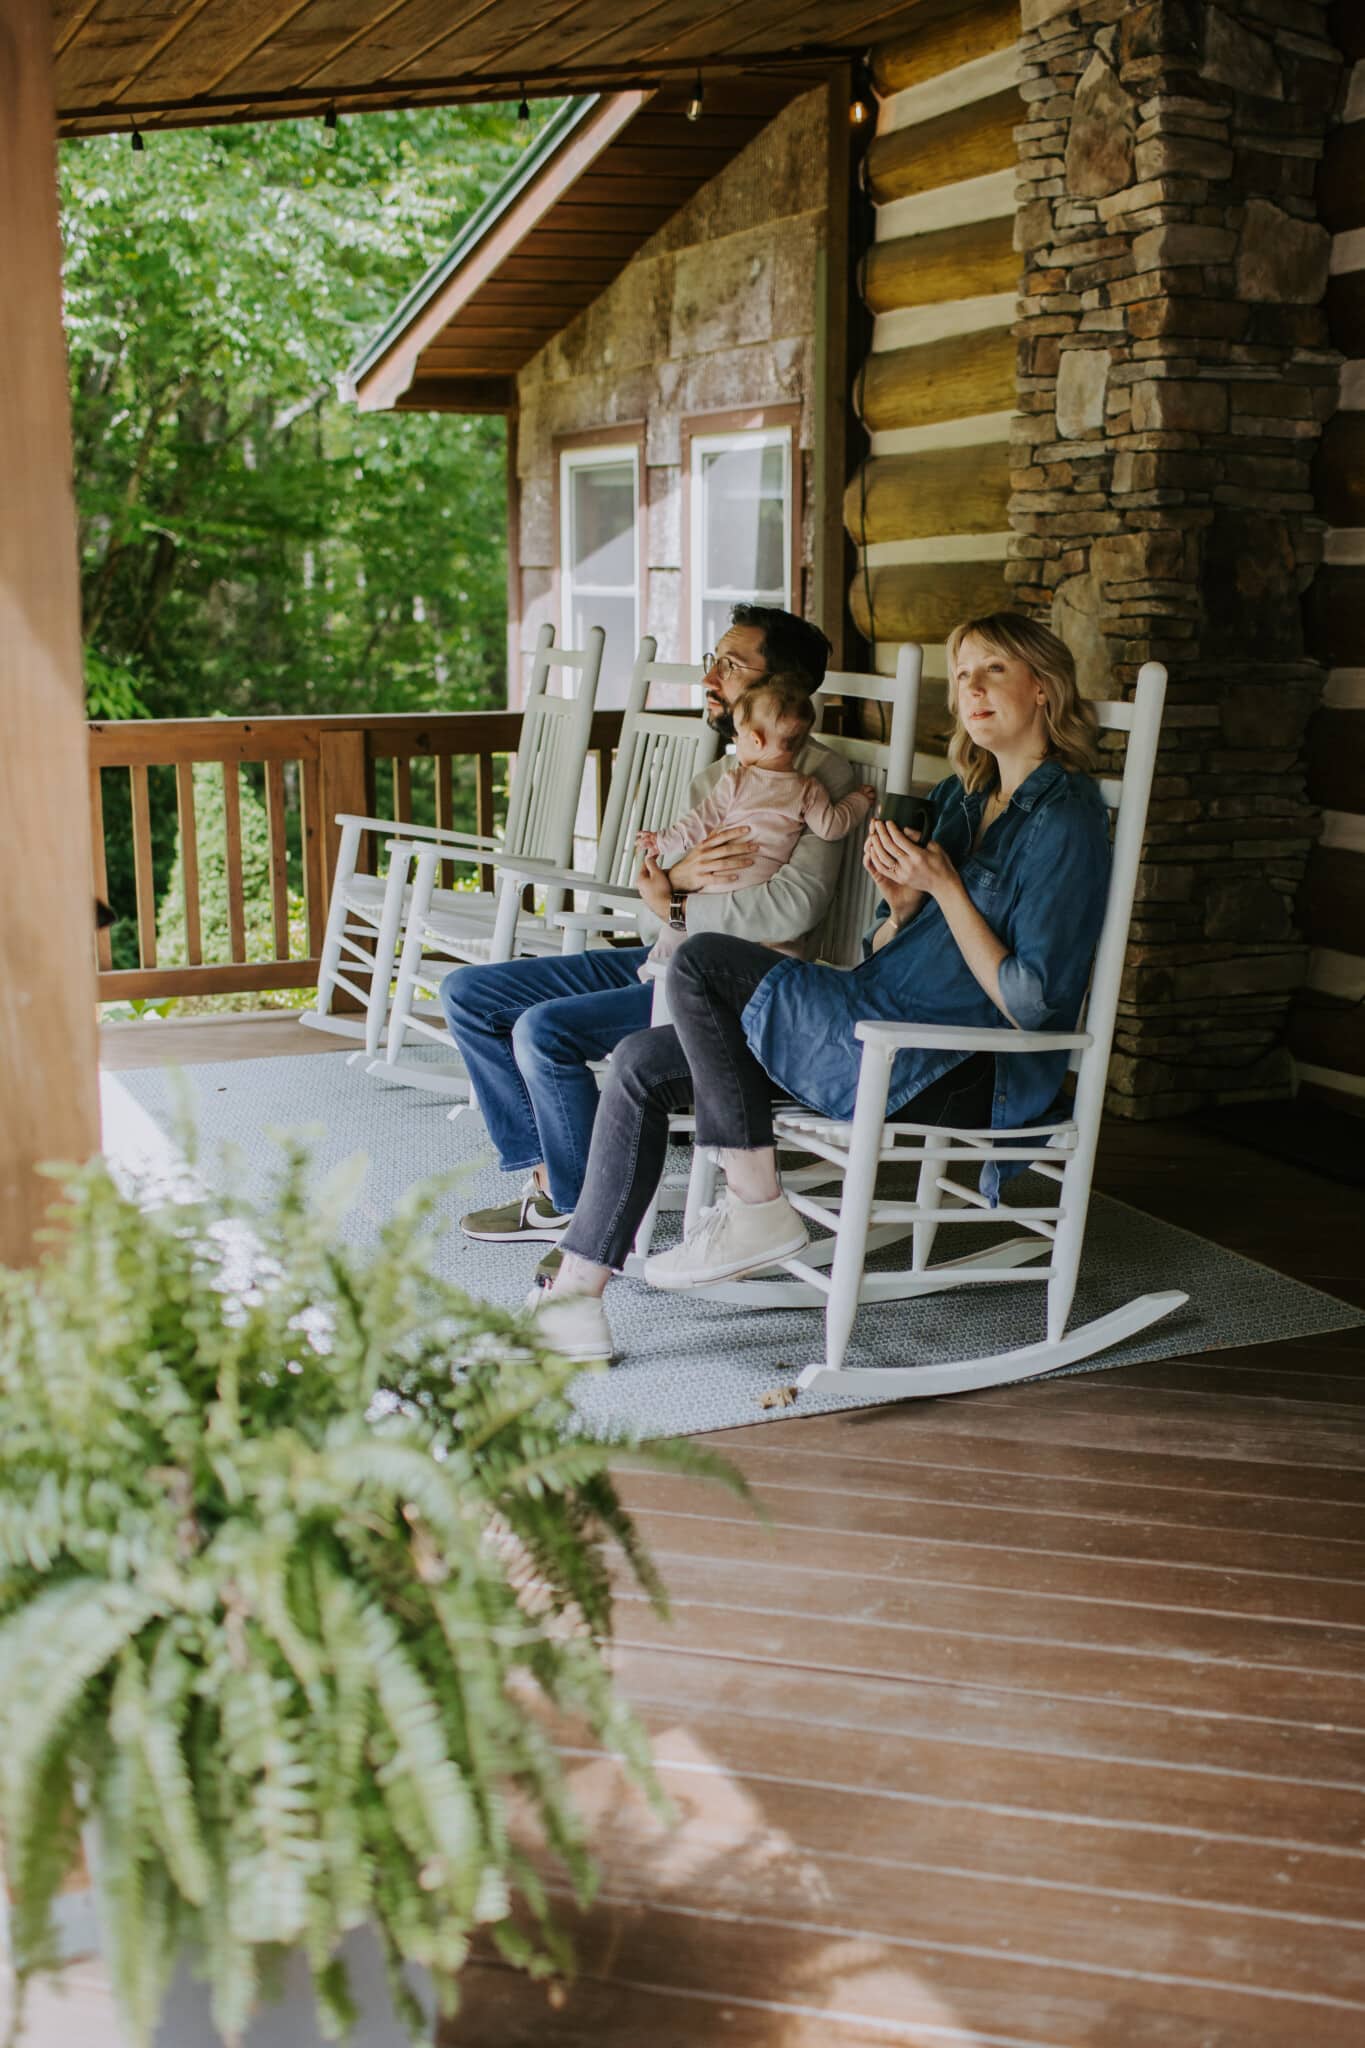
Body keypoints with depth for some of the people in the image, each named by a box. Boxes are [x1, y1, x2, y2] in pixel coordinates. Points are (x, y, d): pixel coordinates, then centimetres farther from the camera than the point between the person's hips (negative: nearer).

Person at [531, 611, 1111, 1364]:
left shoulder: (1064, 816, -10)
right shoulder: (962, 796, 17)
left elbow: (1030, 1004, -16)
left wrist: (944, 886, -14)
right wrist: (901, 901, -6)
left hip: (957, 1076, -9)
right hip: (887, 1036, 9)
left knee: (701, 961, -18)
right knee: (641, 1063, 1)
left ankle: (755, 1205, -10)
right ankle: (576, 1293, -1)